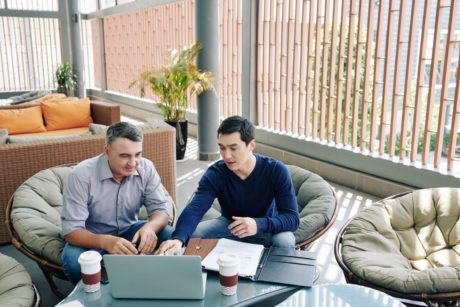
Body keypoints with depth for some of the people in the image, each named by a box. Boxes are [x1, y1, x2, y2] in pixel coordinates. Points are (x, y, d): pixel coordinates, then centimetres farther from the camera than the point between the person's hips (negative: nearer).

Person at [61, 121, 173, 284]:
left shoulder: (146, 168, -15)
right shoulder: (81, 175, -25)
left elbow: (160, 209, -13)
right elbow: (71, 230, -27)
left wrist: (149, 227, -38)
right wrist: (105, 241, -48)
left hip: (128, 231, 3)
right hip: (92, 238, -2)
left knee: (171, 237, -20)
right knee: (73, 259, -34)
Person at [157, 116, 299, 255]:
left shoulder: (276, 171, -24)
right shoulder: (215, 174, -21)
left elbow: (292, 218, -29)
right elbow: (194, 209, -36)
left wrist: (259, 225, -48)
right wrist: (178, 239, -58)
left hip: (267, 228, -2)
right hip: (229, 224, 2)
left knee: (285, 241, -35)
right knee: (192, 235, -22)